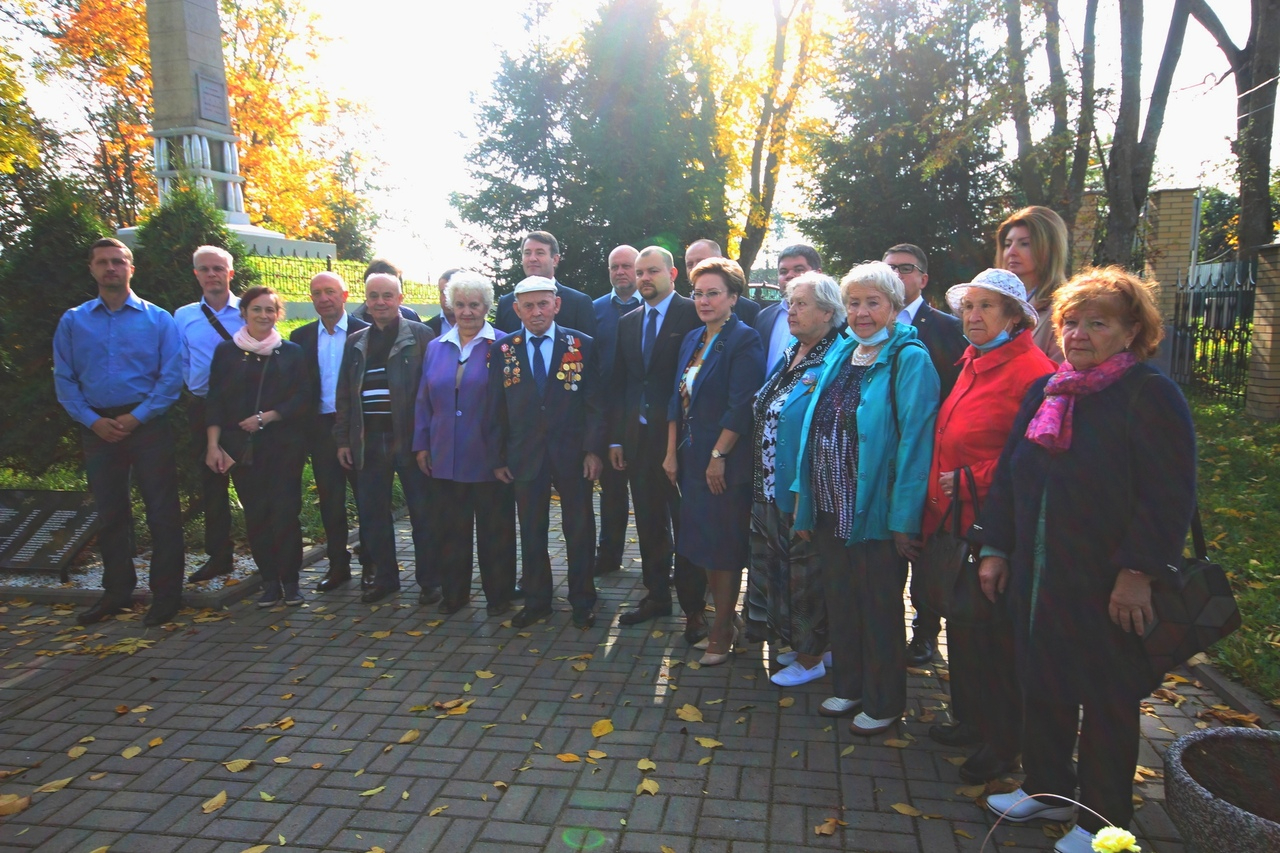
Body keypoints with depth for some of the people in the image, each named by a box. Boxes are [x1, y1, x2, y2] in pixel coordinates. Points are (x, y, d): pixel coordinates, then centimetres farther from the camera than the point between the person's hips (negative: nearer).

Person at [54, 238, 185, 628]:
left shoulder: (158, 319, 1)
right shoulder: (72, 321, 8)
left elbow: (171, 376, -5)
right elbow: (64, 379, 5)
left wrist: (136, 417, -13)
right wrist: (92, 420, -8)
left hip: (148, 425, -3)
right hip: (98, 429, 3)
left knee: (162, 511, -2)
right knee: (110, 513, 12)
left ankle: (166, 594, 8)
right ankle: (117, 592, 25)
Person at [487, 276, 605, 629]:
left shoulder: (582, 345, -1)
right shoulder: (503, 349, 3)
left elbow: (594, 402, -3)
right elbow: (495, 408, 4)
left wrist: (593, 450, -9)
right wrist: (496, 457, 2)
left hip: (572, 454, -1)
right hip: (525, 456, 2)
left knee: (580, 531, 9)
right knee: (531, 533, 12)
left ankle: (582, 601, 25)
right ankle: (536, 601, 28)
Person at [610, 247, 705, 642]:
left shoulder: (693, 314, -6)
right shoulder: (627, 323, 13)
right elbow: (618, 384, 13)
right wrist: (615, 438, 9)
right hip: (638, 438, 6)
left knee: (686, 523, 2)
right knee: (649, 523, 14)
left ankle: (693, 606, 13)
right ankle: (656, 595, 28)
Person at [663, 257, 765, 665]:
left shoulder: (744, 340, -12)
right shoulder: (692, 340, 12)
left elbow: (740, 407, -18)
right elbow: (678, 399, 12)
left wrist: (718, 456, -18)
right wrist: (672, 452, 7)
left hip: (726, 462, -8)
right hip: (692, 458, 8)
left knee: (724, 545, 3)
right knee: (703, 541, 14)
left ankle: (722, 632, 18)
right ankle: (726, 616, 30)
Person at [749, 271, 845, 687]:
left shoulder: (834, 362, -16)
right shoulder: (789, 356, 12)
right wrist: (760, 479, 15)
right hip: (771, 488, 9)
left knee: (805, 573, 5)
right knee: (774, 568, 17)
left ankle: (811, 656, 23)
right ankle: (796, 641, 35)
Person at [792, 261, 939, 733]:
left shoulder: (910, 359, -11)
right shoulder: (841, 354, 10)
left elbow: (914, 441, -16)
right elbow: (814, 428, 9)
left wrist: (905, 519, -19)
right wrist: (805, 501, 7)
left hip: (877, 514, -6)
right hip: (830, 510, 6)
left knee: (879, 609, 9)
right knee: (840, 601, 18)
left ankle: (884, 703, 28)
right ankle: (847, 685, 38)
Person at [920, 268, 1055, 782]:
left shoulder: (1031, 370, -14)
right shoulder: (972, 363, 13)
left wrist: (967, 481, -16)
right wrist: (939, 495, 11)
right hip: (957, 520, 8)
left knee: (994, 634, 4)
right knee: (962, 626, 18)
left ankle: (1003, 743, 22)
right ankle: (970, 719, 36)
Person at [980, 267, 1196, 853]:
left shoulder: (1151, 394, -9)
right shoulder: (1043, 392, 10)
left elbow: (1168, 495, -16)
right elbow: (1008, 476, 12)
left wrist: (1139, 572, -20)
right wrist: (994, 548, 9)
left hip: (1108, 587, -6)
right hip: (1037, 580, 6)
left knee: (1107, 705, 9)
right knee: (1042, 688, 17)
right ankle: (1045, 789, 37)